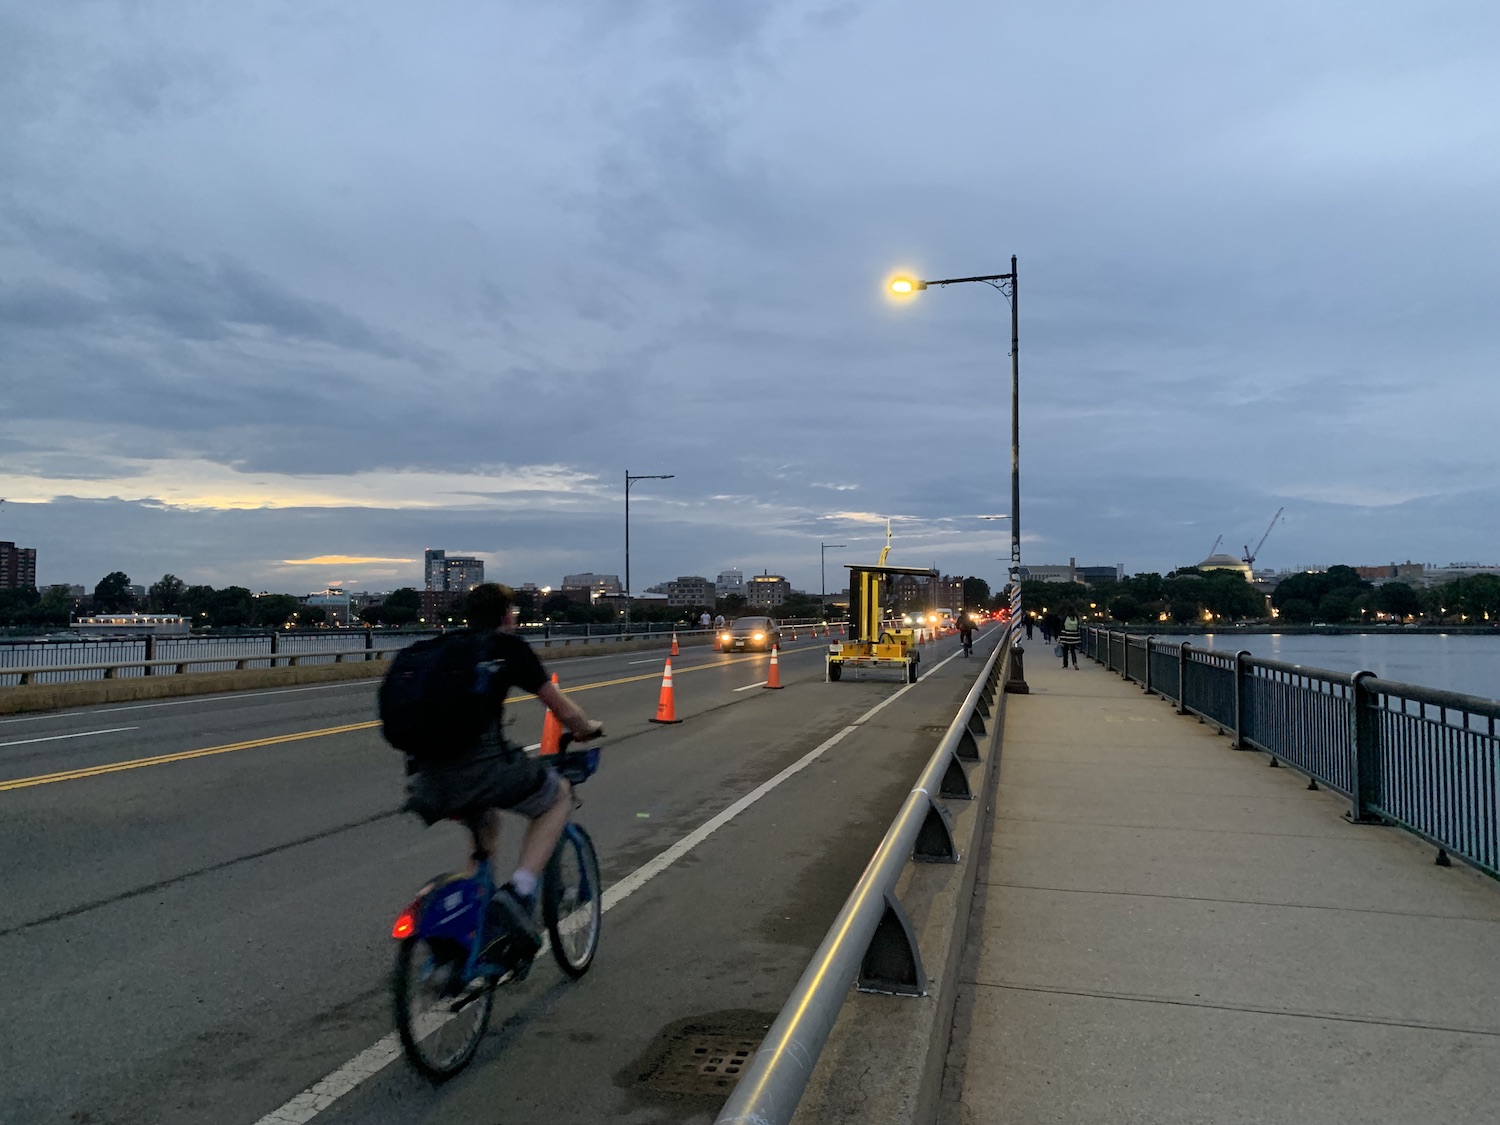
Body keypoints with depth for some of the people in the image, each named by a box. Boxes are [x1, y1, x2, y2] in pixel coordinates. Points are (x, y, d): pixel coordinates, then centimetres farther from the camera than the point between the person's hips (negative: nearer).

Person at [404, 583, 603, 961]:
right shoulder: (508, 646, 9)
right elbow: (560, 707, 14)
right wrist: (587, 729, 35)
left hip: (426, 780, 7)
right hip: (480, 766, -6)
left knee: (485, 822, 35)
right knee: (558, 795, 18)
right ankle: (518, 893, 1)